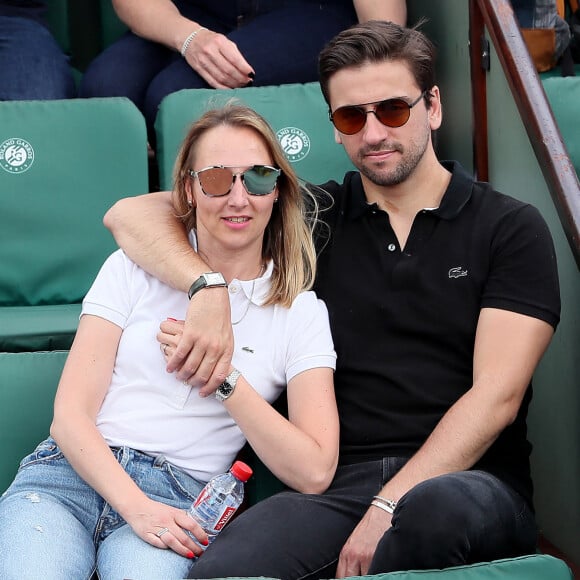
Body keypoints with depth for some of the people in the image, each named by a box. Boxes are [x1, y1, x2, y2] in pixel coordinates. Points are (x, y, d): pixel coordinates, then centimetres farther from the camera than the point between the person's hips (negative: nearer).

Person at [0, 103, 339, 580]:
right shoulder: (134, 268, 10)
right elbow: (70, 415, 2)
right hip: (71, 475, 1)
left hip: (175, 502, -1)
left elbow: (314, 473, -1)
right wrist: (136, 506, -15)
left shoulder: (301, 312, 9)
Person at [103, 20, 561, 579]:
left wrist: (390, 509, -15)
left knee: (438, 506, -39)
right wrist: (209, 290, -10)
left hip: (467, 477, 0)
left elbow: (496, 396, -3)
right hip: (335, 481, 1)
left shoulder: (511, 227, 8)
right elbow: (130, 215, 11)